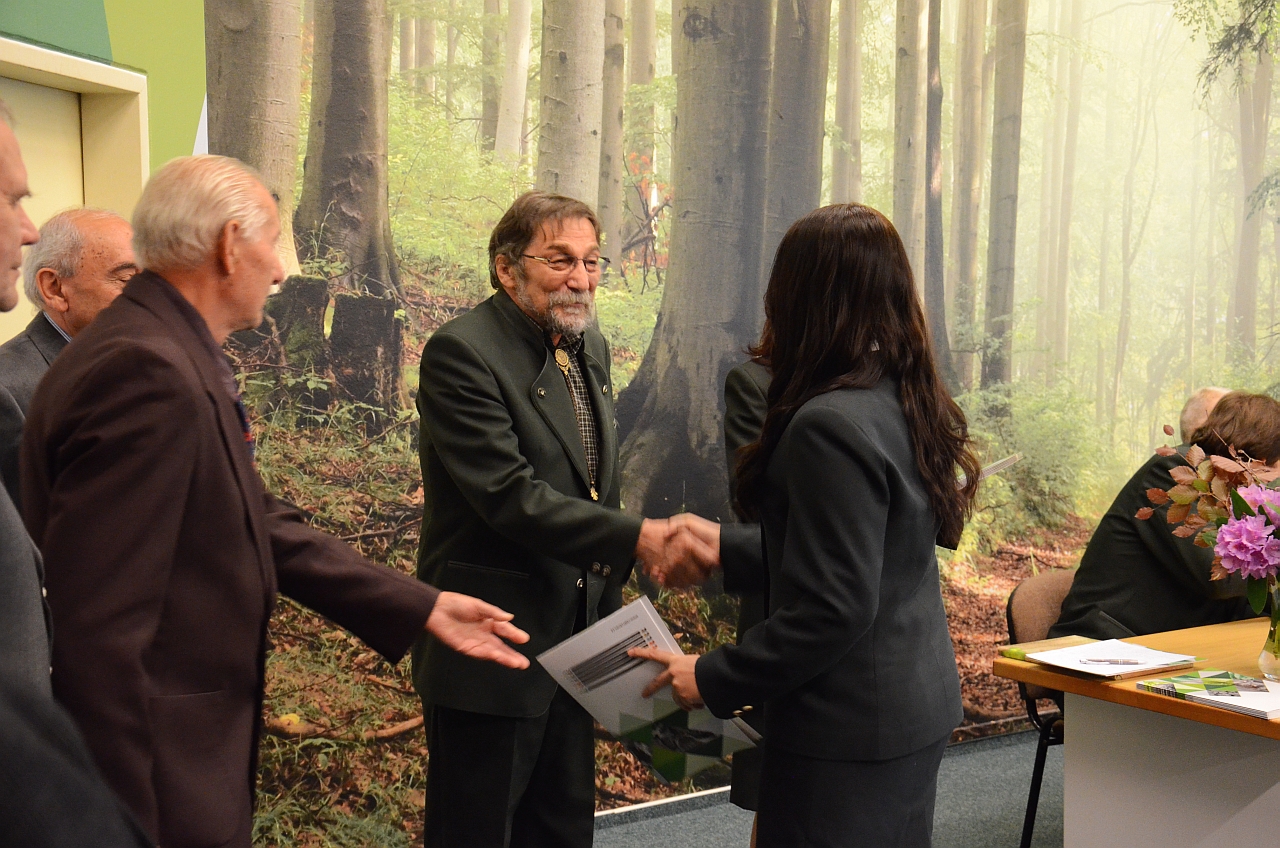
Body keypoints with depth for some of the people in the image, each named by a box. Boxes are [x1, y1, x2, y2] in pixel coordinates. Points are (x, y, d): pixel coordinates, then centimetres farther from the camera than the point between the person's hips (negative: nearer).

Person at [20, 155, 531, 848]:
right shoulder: (148, 372, -24)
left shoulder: (174, 356, 7)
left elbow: (260, 527, 8)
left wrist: (423, 607, 7)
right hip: (162, 790, -9)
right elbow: (96, 630, -27)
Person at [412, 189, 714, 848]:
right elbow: (511, 497, -24)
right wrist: (637, 538, -28)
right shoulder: (461, 354, -17)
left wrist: (608, 603, 17)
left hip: (574, 640, 8)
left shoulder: (590, 347, 10)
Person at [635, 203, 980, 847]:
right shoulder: (908, 404, 4)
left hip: (850, 730, -9)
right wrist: (726, 553, 22)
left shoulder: (829, 426, -24)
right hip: (918, 709, 9)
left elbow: (833, 610, -25)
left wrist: (714, 680, -14)